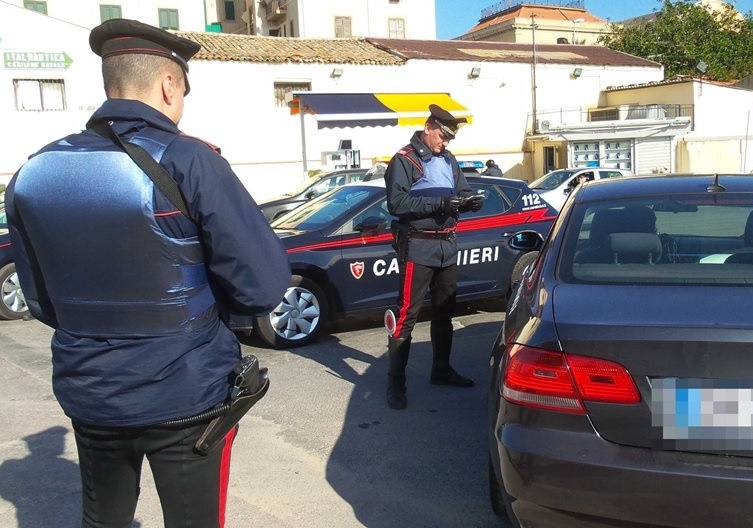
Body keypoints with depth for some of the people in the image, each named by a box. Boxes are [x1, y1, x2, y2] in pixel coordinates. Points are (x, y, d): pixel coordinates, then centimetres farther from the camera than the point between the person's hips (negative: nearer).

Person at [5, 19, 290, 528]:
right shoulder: (188, 162, -18)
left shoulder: (33, 172, 1)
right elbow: (264, 285, -18)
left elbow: (43, 301, 10)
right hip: (185, 395, -5)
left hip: (86, 393, 5)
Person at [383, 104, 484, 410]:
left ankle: (441, 370, 32)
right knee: (407, 314, -7)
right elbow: (397, 204, -21)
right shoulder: (404, 160, -10)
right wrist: (439, 203, -27)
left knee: (444, 311, 17)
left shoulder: (448, 160, 11)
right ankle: (395, 382, 0)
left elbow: (462, 192, 15)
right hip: (418, 247, -8)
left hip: (447, 246, 8)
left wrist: (471, 201, -9)